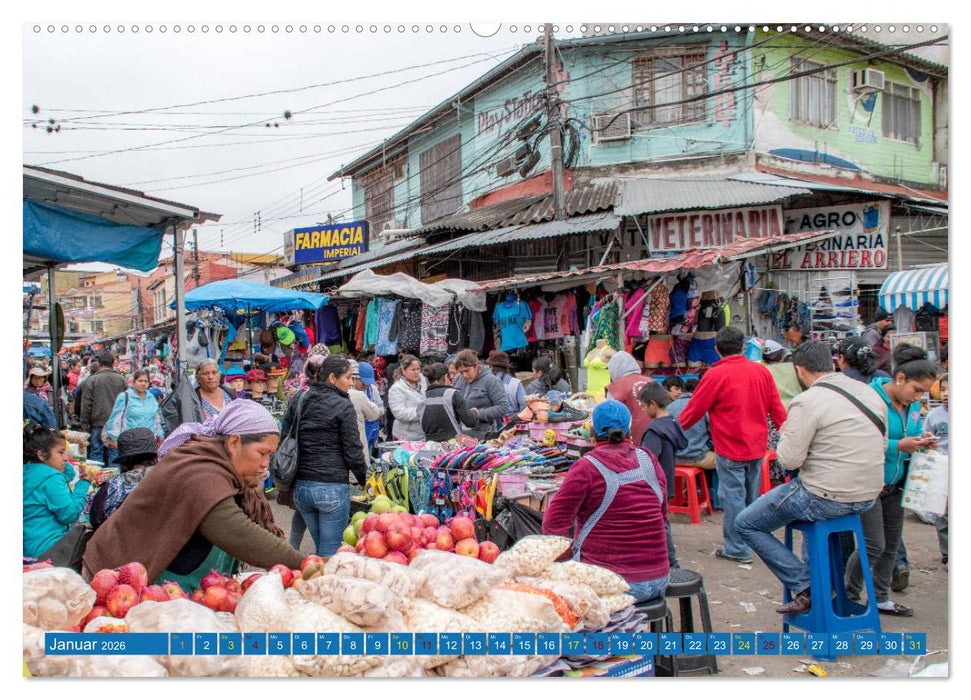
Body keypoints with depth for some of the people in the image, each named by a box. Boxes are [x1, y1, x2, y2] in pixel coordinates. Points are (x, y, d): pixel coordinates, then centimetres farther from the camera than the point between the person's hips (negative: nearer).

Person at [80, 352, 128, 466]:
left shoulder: (91, 380, -3)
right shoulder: (122, 380, 4)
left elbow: (86, 405, -3)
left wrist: (85, 425, 3)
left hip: (98, 424, -2)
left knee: (96, 453, 4)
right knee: (115, 453, 5)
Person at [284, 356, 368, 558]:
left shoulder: (298, 403, 9)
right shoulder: (343, 406, -8)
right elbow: (353, 451, -8)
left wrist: (289, 483, 19)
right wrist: (364, 480, 8)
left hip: (300, 486, 6)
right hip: (332, 488, -6)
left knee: (321, 548, 18)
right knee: (330, 555, 2)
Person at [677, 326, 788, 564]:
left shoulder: (716, 375, -13)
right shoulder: (761, 371, 3)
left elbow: (694, 410, -7)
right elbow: (776, 407, 8)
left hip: (730, 449, -6)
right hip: (757, 446, 6)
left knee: (733, 497, 3)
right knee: (752, 497, 17)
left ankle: (737, 549, 9)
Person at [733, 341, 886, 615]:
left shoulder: (807, 402, -17)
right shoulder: (871, 393, 6)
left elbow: (790, 460, -17)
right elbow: (880, 446, 14)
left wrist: (785, 434, 2)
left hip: (826, 497, -8)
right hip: (868, 499, 8)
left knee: (746, 524, 7)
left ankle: (806, 587, -1)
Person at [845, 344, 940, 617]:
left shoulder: (912, 405, 6)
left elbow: (913, 434, 17)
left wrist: (922, 443, -5)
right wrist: (898, 446, -27)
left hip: (894, 484, 8)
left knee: (892, 543, 14)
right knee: (874, 545, -6)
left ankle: (880, 598, 30)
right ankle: (849, 596, 15)